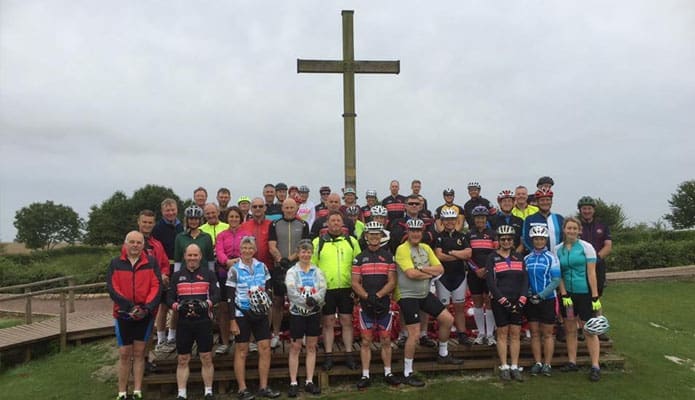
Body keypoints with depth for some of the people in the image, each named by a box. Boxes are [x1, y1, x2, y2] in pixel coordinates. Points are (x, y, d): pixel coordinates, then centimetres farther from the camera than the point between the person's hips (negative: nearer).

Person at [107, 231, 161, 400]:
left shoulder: (151, 262, 1)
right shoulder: (115, 263, 1)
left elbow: (156, 286, -5)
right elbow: (112, 289, -7)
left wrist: (147, 307, -19)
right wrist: (130, 307, -19)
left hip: (145, 314, 0)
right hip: (123, 314, 0)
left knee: (139, 352, 7)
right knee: (124, 354, 5)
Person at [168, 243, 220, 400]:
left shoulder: (209, 274, 5)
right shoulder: (177, 275, 11)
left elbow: (216, 295, -3)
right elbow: (169, 298, 6)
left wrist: (205, 304, -21)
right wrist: (177, 306, -14)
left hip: (204, 322, -2)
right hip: (183, 322, 2)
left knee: (206, 358, 2)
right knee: (182, 360, 6)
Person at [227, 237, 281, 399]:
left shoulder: (261, 267, 5)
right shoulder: (235, 269, -5)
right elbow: (231, 297, -6)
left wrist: (267, 302, -7)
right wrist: (232, 321, -10)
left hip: (260, 313, 4)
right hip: (242, 314, -4)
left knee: (265, 348, 2)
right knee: (241, 351, 4)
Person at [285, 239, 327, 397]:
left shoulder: (317, 271, 7)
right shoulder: (292, 272, -2)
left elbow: (322, 290, -6)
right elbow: (292, 292, -16)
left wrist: (314, 299, -25)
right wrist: (307, 301, -29)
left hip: (314, 313, 3)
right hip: (297, 313, -3)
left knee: (312, 347, 8)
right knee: (295, 347, 1)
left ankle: (309, 382, 17)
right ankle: (293, 383, 8)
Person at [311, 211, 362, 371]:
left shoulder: (351, 241, 7)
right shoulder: (318, 242, 3)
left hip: (346, 289, 1)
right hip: (326, 290, -1)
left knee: (347, 321, 7)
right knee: (328, 323, 6)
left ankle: (349, 355, 17)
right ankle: (328, 356, 16)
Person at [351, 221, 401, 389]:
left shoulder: (388, 256, 4)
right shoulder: (359, 258, 6)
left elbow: (392, 282, -2)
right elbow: (355, 283, 1)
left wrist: (377, 296, -14)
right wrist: (367, 297, -14)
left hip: (384, 304, 0)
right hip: (365, 305, 0)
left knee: (386, 340, 7)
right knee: (366, 341, 3)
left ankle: (388, 373, 19)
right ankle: (365, 376, 10)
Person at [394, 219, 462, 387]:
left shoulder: (426, 248, 8)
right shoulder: (402, 249, -14)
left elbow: (440, 269, 2)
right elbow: (411, 273, -25)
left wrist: (422, 269, -15)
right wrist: (430, 273, -9)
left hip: (425, 294, 8)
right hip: (408, 296, -8)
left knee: (448, 319, 11)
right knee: (414, 334, -8)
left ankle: (443, 355, 33)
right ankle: (407, 374, 6)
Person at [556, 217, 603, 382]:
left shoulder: (586, 247, -5)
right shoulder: (558, 249, 5)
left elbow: (591, 273, -8)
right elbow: (558, 275, 4)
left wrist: (595, 297, -11)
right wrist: (564, 295, -5)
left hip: (585, 293, -4)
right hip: (567, 294, 4)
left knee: (589, 330, -3)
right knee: (570, 329, 10)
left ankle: (595, 367, 2)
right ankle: (572, 362, 19)